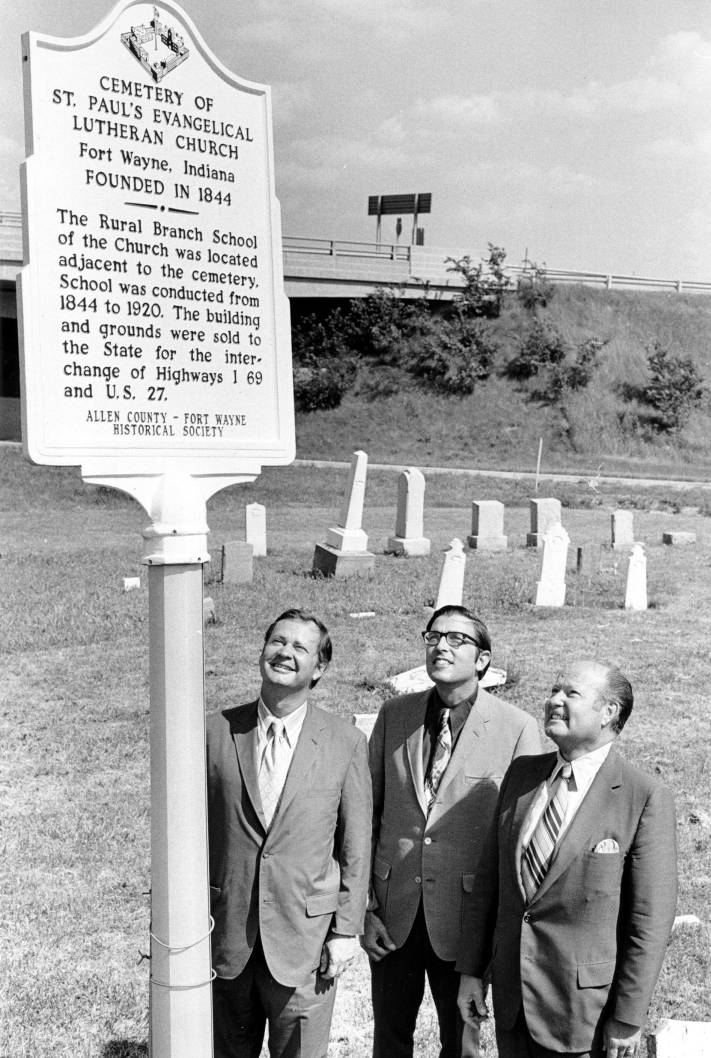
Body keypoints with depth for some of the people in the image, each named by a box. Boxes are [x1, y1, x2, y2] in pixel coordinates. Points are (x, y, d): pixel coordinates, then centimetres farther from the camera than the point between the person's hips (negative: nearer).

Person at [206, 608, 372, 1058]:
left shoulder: (346, 742, -6)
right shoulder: (217, 731, -3)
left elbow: (356, 847, -2)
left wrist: (347, 931, -3)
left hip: (304, 937, -1)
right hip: (226, 935, 2)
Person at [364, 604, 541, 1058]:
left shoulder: (517, 729, -11)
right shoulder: (394, 715, 0)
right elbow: (367, 814, 4)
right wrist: (365, 906, 1)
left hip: (464, 915, -3)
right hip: (393, 914, 3)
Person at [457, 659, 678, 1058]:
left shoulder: (646, 799, -14)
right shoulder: (522, 773, 2)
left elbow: (651, 920, -13)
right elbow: (490, 879, 7)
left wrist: (628, 1020, -11)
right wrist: (472, 970, 6)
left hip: (585, 1004, -5)